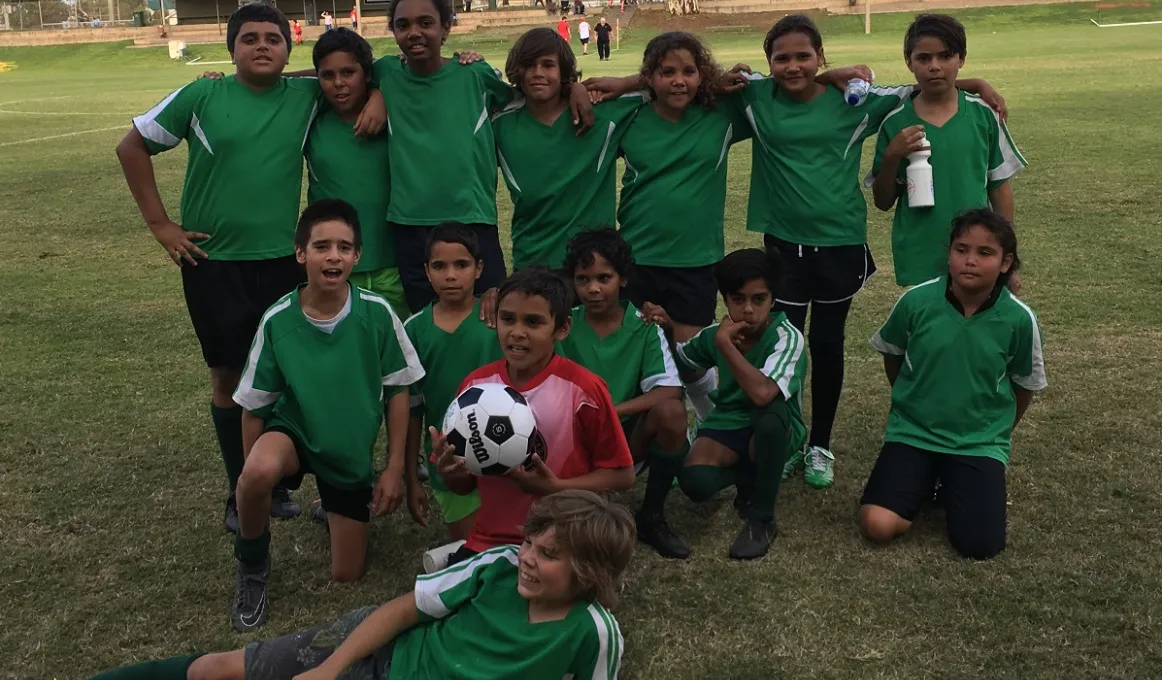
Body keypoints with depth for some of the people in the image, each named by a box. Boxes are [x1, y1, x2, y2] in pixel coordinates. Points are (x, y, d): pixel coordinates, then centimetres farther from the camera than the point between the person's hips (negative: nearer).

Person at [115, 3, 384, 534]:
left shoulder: (307, 96, 0)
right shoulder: (201, 97, -5)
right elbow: (133, 147, 3)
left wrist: (377, 97, -10)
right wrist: (160, 225, -1)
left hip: (282, 260, 2)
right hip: (213, 262, -1)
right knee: (228, 377, 7)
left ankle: (277, 483, 23)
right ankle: (240, 494, 21)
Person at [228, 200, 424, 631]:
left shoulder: (377, 314, -19)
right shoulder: (277, 321, -19)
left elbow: (397, 390, -6)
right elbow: (254, 406, -7)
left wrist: (395, 468, -6)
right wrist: (253, 476, -5)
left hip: (353, 452, 1)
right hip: (294, 431, -1)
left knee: (347, 575, 6)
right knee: (259, 472, -38)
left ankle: (334, 508, 40)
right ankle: (252, 565, -7)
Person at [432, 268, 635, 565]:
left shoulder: (584, 390, -13)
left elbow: (621, 475, -7)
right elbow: (466, 483, 9)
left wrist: (555, 487, -20)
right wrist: (450, 472, -13)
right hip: (487, 541, 4)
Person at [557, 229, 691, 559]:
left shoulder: (644, 327, -6)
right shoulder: (563, 325, -5)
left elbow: (670, 390, -17)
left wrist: (610, 412, -27)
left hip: (630, 436, 1)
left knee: (670, 412, -30)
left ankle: (651, 517, -9)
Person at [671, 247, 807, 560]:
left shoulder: (786, 337, -22)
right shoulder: (716, 333, -5)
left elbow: (762, 394, -40)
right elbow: (677, 359, 16)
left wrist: (726, 345, -30)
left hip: (775, 432, -3)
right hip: (728, 424, 3)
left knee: (771, 410, -40)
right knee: (694, 482, -30)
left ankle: (761, 518, -18)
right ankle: (749, 476, 9)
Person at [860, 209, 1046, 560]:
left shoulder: (1019, 318, -13)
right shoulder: (916, 300, -12)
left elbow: (1025, 385, 6)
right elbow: (891, 355, 9)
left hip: (980, 442, 0)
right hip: (913, 432, 0)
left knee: (980, 545, -17)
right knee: (877, 526, -19)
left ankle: (951, 484, 14)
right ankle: (924, 479, 13)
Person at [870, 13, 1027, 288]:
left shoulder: (984, 114, -3)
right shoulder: (896, 123, -4)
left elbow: (1000, 186, 6)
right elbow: (883, 202, 2)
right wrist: (892, 157, -15)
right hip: (918, 262, -1)